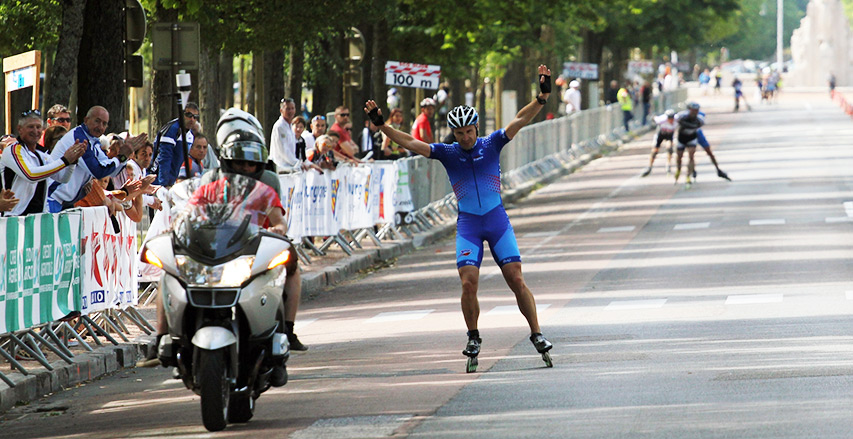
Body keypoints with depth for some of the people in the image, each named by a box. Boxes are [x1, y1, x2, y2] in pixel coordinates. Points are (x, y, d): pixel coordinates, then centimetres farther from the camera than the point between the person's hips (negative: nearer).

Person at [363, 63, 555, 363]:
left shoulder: (491, 144, -1)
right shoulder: (448, 153, 2)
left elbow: (520, 120, -9)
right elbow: (411, 143, -4)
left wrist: (542, 97, -23)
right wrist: (381, 125, -14)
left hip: (497, 218, -1)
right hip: (467, 223, 1)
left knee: (516, 280, -6)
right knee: (468, 283, -10)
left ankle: (536, 333, 1)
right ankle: (473, 336, 8)